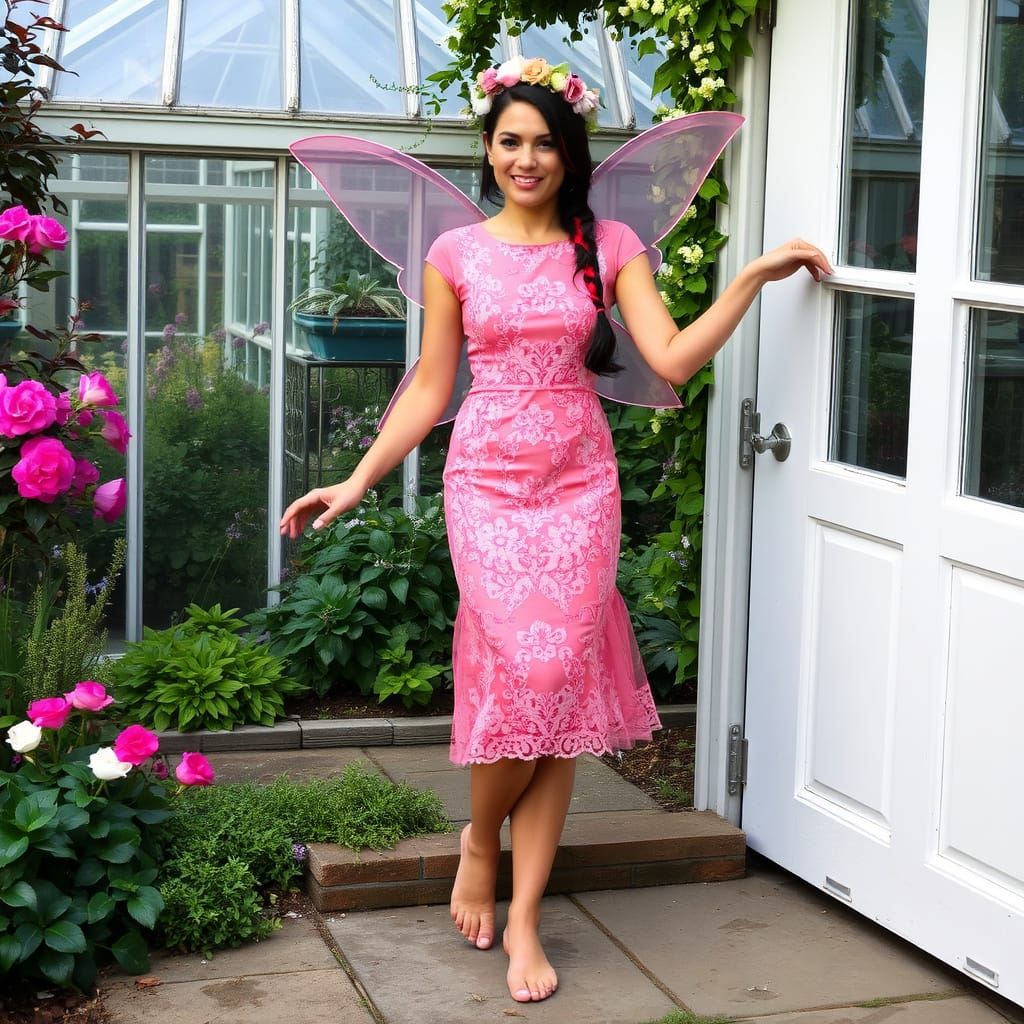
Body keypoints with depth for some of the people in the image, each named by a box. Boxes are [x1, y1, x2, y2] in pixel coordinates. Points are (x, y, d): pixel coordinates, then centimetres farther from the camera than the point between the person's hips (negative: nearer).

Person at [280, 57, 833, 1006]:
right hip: (486, 481, -1)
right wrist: (355, 482, 2)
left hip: (579, 483, 1)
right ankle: (481, 837, 15)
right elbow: (428, 389, 7)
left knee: (560, 685, -3)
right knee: (527, 669, -16)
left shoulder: (609, 247, 6)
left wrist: (757, 274, -7)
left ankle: (523, 918, 7)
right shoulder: (456, 254, 5)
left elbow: (673, 359, -5)